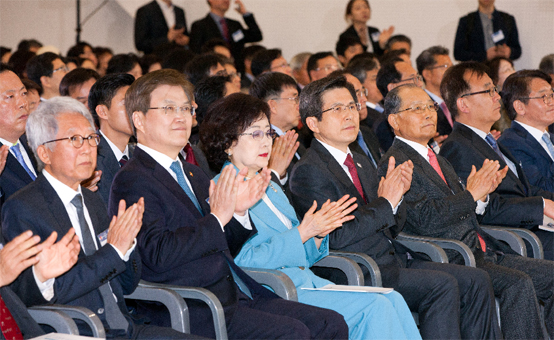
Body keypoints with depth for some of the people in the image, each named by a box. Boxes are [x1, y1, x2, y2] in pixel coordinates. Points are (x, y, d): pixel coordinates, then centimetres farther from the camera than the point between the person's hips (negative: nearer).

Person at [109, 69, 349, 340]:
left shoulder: (192, 174, 23)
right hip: (190, 311, -9)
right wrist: (217, 218, -20)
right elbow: (158, 254, -19)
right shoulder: (132, 181, -6)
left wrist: (238, 212, 6)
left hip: (237, 296, 9)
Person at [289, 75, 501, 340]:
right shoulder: (308, 171, -8)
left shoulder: (361, 163, 20)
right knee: (442, 285, -25)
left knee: (476, 281, -4)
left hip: (393, 261, 9)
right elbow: (336, 238, -18)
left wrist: (397, 193, 0)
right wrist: (385, 203, -14)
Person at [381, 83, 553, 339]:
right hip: (449, 263, -9)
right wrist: (471, 194, -14)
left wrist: (482, 194, 2)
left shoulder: (438, 161, 23)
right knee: (518, 283, -28)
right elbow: (424, 219, -19)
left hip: (482, 253, 9)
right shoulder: (396, 163, -7)